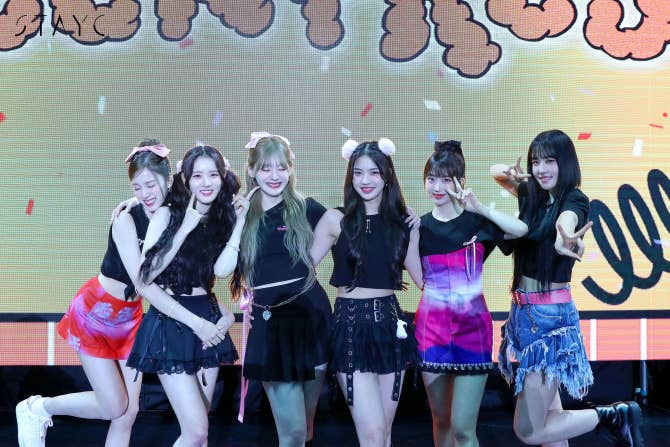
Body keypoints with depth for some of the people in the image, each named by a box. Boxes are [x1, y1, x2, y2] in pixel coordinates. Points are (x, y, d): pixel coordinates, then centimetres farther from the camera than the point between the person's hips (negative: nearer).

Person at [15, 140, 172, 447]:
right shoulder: (127, 219, -22)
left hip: (130, 318, 5)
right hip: (94, 313, -5)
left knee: (128, 413, 4)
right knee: (115, 408, -2)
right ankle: (38, 408, 21)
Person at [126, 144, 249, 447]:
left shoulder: (223, 220, 8)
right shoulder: (168, 215, -5)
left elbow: (221, 270, -10)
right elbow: (146, 282, -11)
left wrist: (239, 222, -11)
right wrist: (196, 323, -12)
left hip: (209, 322, 5)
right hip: (171, 323, -5)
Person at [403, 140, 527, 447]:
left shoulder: (476, 221, -3)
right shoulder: (421, 225, 6)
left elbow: (521, 229, -19)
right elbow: (420, 280, 2)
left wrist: (479, 208, -21)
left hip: (471, 326, -3)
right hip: (432, 325, 3)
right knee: (441, 419, 14)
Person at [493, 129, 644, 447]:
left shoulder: (575, 200, -13)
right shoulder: (532, 194, 5)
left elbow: (566, 220, -37)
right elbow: (495, 171, 17)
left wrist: (563, 237, -61)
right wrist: (512, 172, -8)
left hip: (551, 316, -7)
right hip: (522, 311, 7)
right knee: (548, 414, 15)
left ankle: (615, 416, 10)